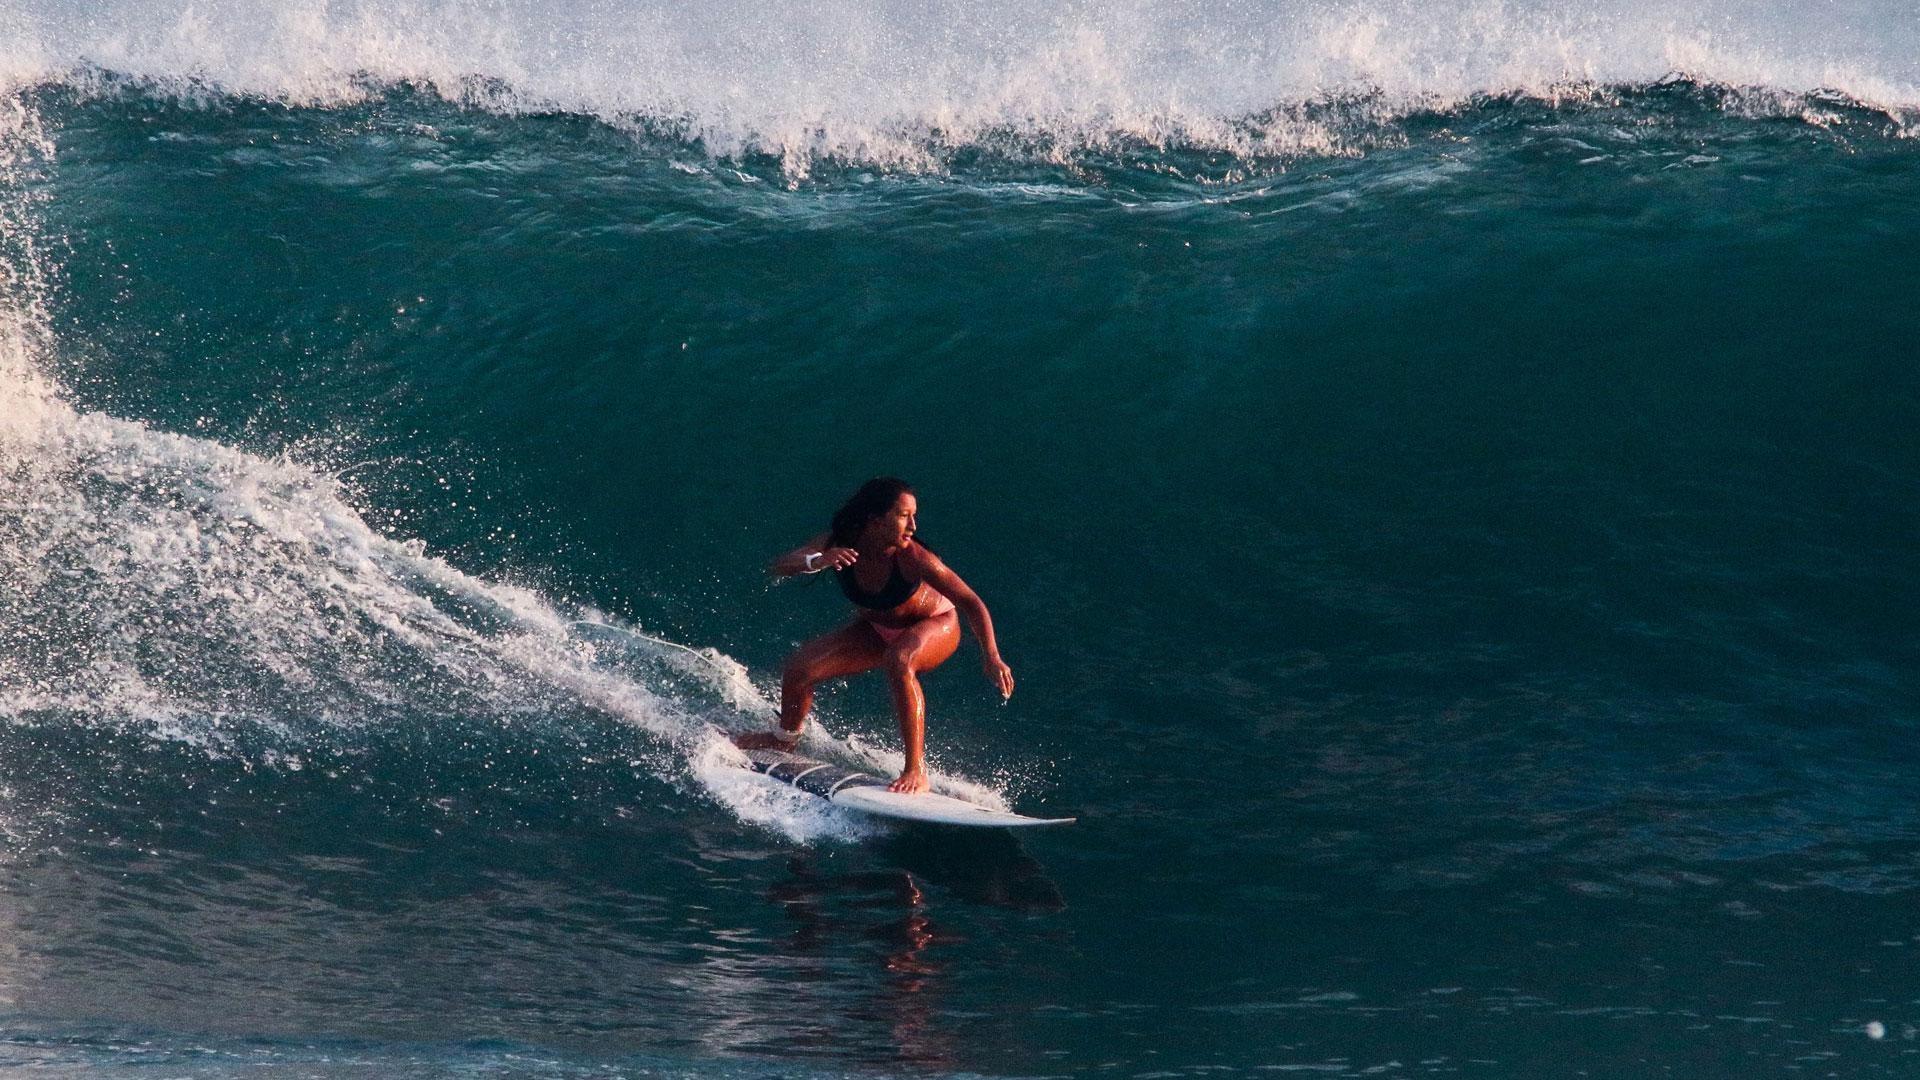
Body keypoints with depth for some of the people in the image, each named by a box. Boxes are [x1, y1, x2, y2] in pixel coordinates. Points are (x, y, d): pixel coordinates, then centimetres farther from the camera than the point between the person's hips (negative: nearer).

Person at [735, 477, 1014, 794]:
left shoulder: (912, 557, -36)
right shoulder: (840, 544, -27)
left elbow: (971, 604, -34)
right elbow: (780, 567, -34)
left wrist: (991, 658, -45)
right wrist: (817, 561, -55)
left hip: (935, 627, -4)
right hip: (876, 629, 4)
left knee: (898, 661, -37)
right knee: (799, 669, -4)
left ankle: (917, 770, -34)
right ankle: (785, 740, 30)